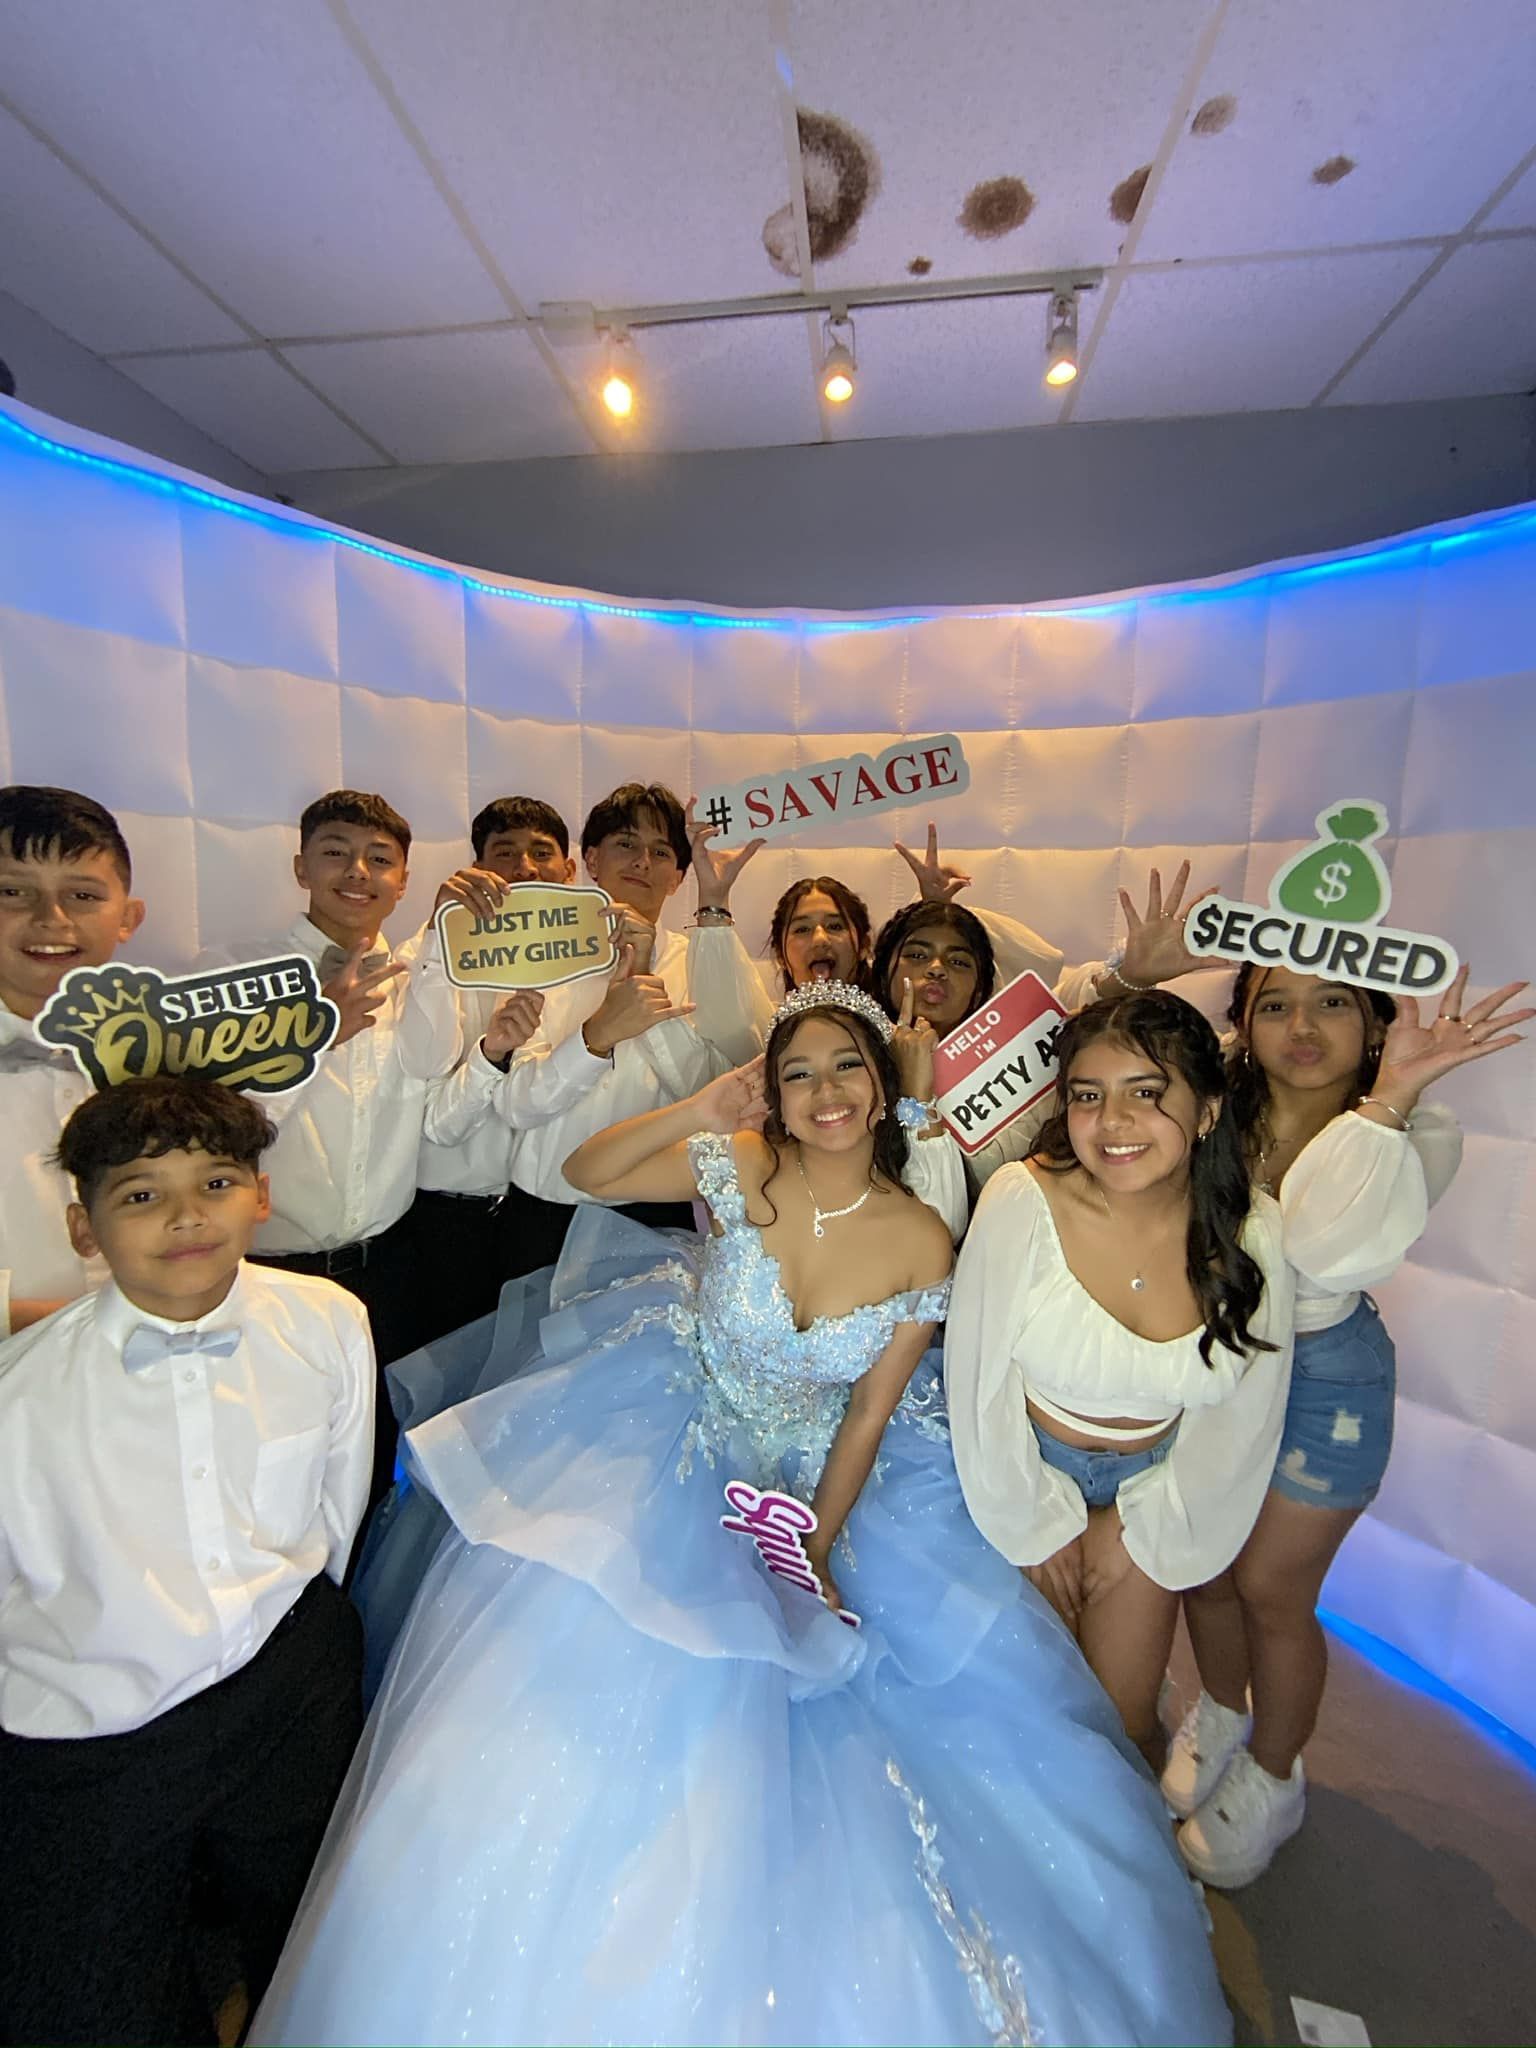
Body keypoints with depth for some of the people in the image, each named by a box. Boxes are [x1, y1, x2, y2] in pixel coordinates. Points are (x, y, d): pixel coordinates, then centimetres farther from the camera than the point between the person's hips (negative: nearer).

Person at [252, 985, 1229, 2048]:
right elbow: (584, 1172, -13)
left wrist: (819, 1546, -9)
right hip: (676, 1470, -1)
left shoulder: (922, 1242, -14)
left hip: (822, 1485, 1)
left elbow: (870, 1413, -7)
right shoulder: (737, 1168, -16)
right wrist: (702, 1107, -26)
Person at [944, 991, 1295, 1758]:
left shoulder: (1251, 1229, -18)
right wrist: (1041, 1523, -4)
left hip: (1155, 1487, 2)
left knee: (1122, 1722, 11)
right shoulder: (1022, 1200, -27)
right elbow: (978, 1381, -16)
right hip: (1027, 1472, -2)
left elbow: (1243, 1415, -4)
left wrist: (1136, 1528, 1)